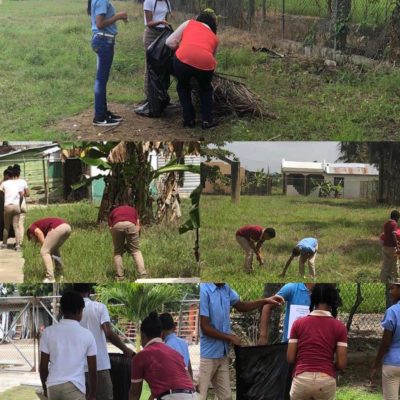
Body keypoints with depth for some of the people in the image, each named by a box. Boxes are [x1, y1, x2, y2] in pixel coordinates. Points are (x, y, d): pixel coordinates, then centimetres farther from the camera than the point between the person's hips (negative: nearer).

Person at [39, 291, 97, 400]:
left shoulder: (48, 332, 2)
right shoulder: (86, 335, 0)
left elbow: (43, 366, 4)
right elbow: (92, 370, 3)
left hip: (53, 386, 3)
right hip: (75, 387, -3)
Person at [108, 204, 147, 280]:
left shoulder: (112, 212, 37)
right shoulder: (132, 209, 38)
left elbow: (111, 228, 26)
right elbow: (138, 225, 24)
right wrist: (134, 241, 28)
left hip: (117, 225, 0)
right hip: (131, 225, 0)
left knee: (118, 252, 18)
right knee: (136, 251, 12)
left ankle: (119, 277, 15)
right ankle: (143, 275, 4)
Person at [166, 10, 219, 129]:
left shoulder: (189, 23, 24)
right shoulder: (214, 38, 30)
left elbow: (170, 42, 20)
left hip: (183, 59, -1)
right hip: (205, 63, 1)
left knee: (183, 87, 29)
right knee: (205, 89, 32)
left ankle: (189, 119, 26)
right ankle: (207, 120, 22)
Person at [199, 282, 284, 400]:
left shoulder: (225, 289, 5)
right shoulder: (203, 291, -21)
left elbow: (240, 306, 22)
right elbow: (205, 327, -20)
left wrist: (266, 301, 8)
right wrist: (230, 337, -8)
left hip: (221, 354, 9)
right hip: (206, 355, -8)